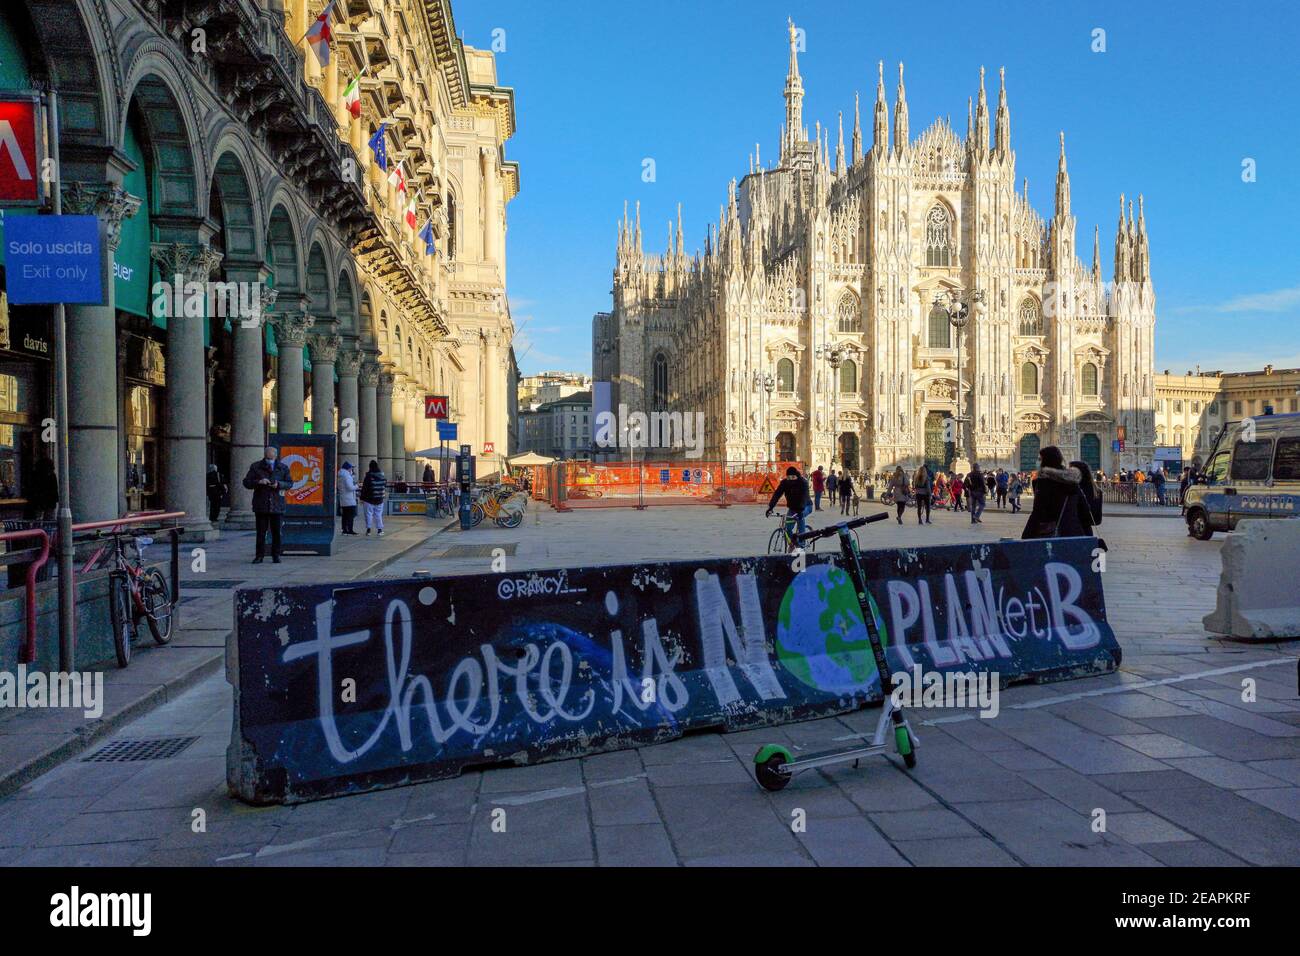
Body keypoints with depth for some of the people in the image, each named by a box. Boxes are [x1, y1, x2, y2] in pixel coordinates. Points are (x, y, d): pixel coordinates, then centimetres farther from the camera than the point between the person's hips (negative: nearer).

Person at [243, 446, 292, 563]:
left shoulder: (283, 468, 6)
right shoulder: (256, 467, 4)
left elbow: (290, 483, 8)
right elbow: (246, 482, 2)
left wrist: (279, 484, -12)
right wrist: (259, 482, -16)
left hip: (277, 505, 0)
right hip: (260, 505, 0)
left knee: (276, 532, 3)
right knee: (261, 532, 2)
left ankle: (276, 555, 13)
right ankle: (259, 555, 9)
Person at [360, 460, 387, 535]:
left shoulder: (368, 476, -13)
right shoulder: (382, 477, 0)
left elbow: (364, 488, -11)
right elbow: (385, 485, 15)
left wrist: (362, 498, -4)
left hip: (369, 499, -4)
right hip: (379, 500, 4)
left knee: (369, 514, 4)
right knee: (378, 514, 10)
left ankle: (368, 529, 3)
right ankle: (379, 529, 8)